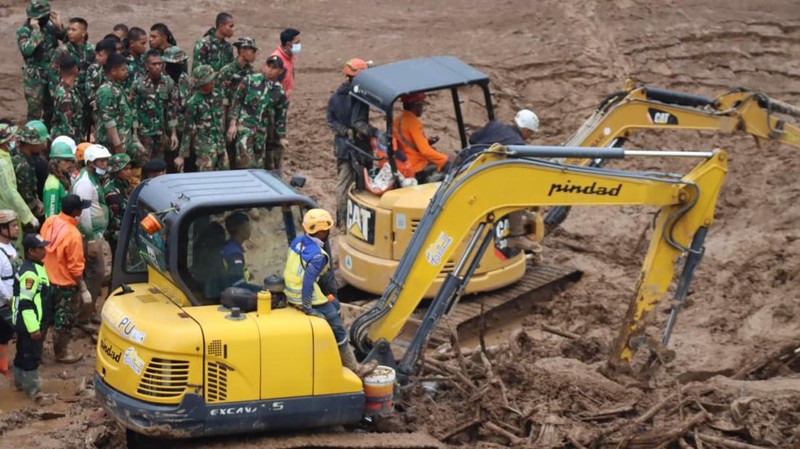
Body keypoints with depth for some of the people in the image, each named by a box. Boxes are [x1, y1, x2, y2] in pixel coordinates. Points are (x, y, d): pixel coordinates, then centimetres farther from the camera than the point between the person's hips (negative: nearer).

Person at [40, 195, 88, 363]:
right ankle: (61, 353, 26)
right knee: (66, 319, 12)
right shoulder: (73, 235, -28)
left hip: (47, 278, 7)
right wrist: (83, 289, -11)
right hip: (66, 283, -7)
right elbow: (75, 268, -22)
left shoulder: (50, 221, -8)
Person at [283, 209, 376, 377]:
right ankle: (354, 369, 12)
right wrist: (307, 307, -27)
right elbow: (308, 280, -32)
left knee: (334, 304, 28)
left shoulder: (298, 241, 0)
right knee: (338, 329, 3)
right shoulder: (317, 256, -26)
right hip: (309, 297, -9)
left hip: (292, 292, 9)